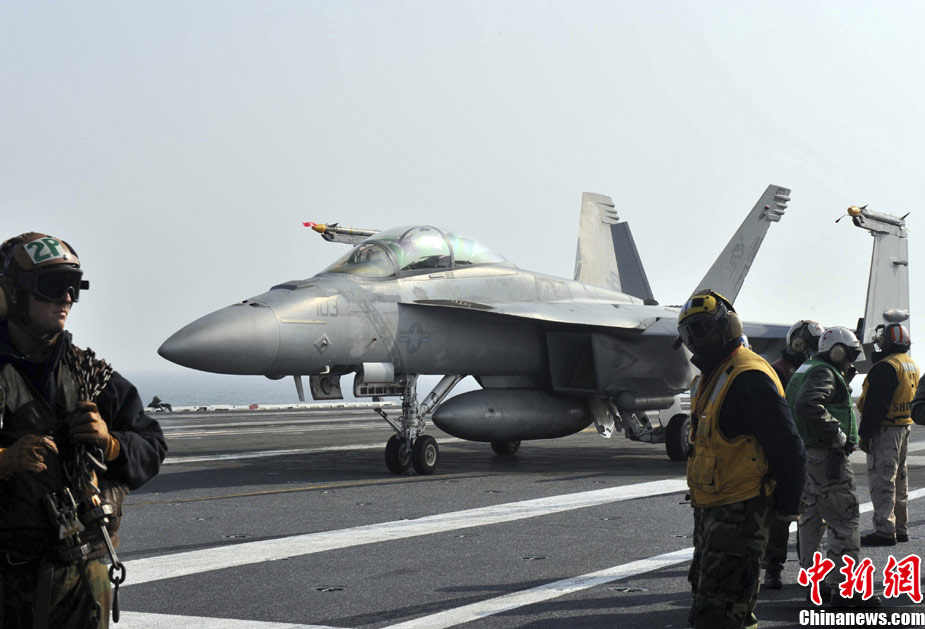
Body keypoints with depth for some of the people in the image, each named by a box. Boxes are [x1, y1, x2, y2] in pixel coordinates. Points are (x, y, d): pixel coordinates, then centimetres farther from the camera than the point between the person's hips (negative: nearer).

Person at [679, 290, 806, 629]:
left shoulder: (749, 378, -19)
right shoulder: (710, 377, 14)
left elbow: (788, 449, -20)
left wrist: (785, 507, -13)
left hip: (739, 512, -10)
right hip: (710, 509, 11)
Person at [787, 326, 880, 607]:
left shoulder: (806, 370, 18)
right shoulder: (824, 373, -15)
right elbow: (808, 405, -31)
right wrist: (837, 432, -24)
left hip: (804, 455, 11)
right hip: (824, 457, -11)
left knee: (810, 517, 17)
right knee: (845, 520, -8)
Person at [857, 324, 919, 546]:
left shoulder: (886, 367, -17)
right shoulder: (912, 366, 13)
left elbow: (875, 404, -20)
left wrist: (864, 434, -17)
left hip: (886, 430, -10)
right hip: (905, 427, 10)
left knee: (881, 479, -9)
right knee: (898, 479, 16)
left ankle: (885, 530, -13)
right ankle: (900, 528, 23)